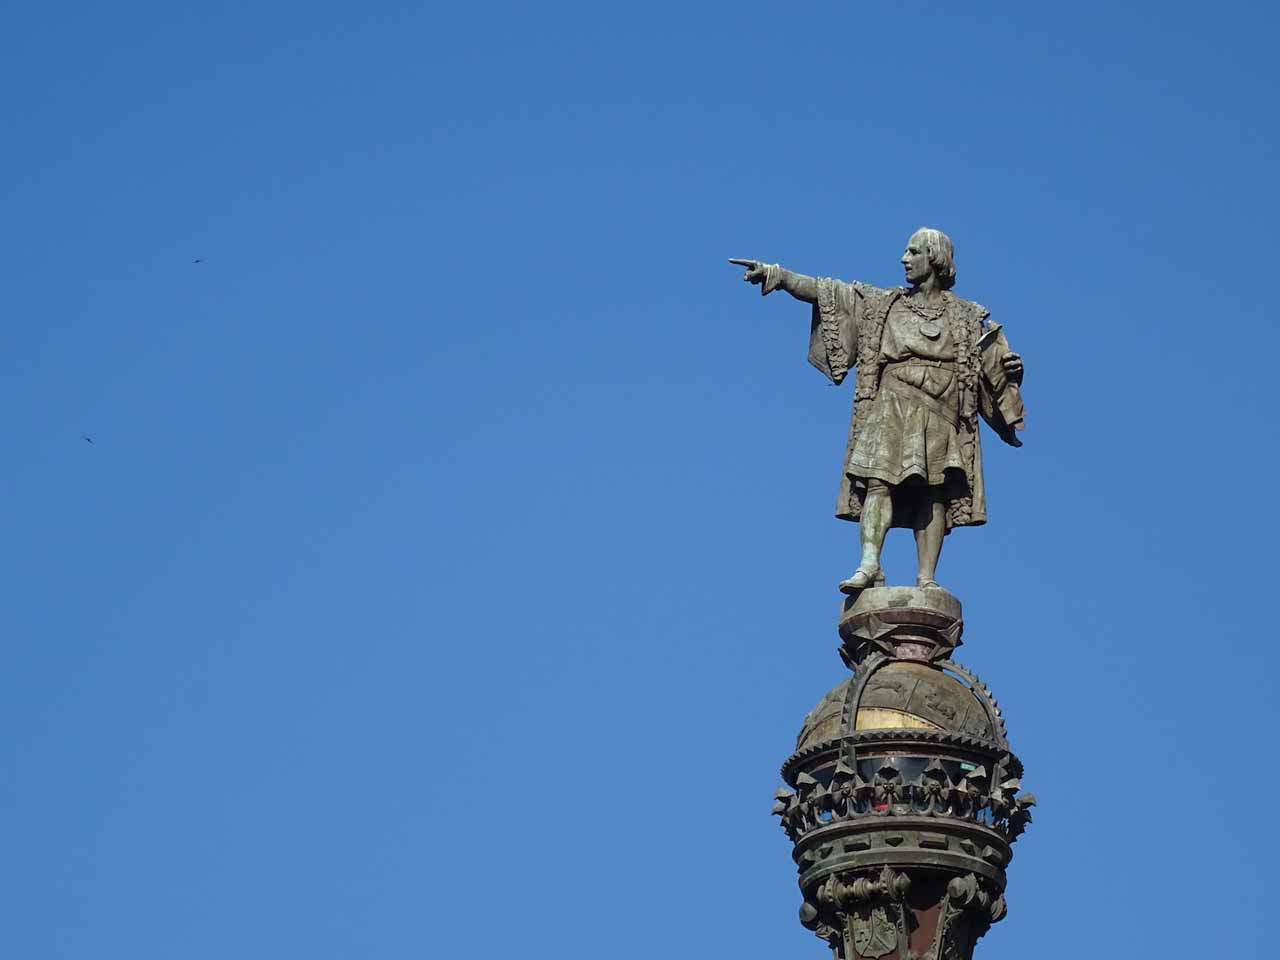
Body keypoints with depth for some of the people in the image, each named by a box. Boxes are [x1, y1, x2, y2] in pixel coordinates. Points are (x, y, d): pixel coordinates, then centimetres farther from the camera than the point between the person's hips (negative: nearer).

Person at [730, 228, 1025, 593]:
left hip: (939, 415, 0)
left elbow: (994, 367, 14)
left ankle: (926, 578, -12)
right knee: (880, 479, -18)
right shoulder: (883, 303, 17)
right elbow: (825, 292, 11)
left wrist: (1011, 368, -9)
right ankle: (869, 565, -28)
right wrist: (775, 274, 2)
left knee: (934, 494, -8)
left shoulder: (966, 317, 15)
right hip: (890, 408, 0)